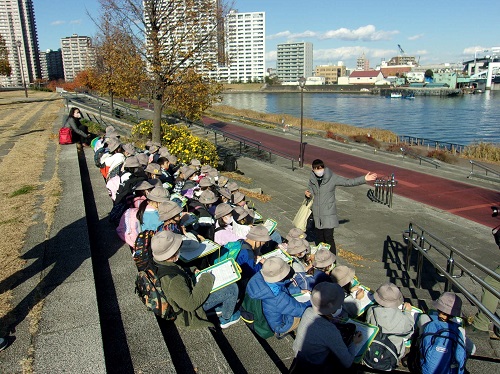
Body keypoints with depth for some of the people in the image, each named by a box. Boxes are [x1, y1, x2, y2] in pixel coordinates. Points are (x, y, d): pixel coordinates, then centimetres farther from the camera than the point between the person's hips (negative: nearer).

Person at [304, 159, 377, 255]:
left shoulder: (332, 178, -6)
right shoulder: (312, 180, 5)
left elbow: (348, 182, -4)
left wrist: (364, 179, -10)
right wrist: (308, 195, -8)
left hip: (328, 215, -4)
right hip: (317, 215, 4)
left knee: (329, 238, -9)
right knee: (319, 238, 13)